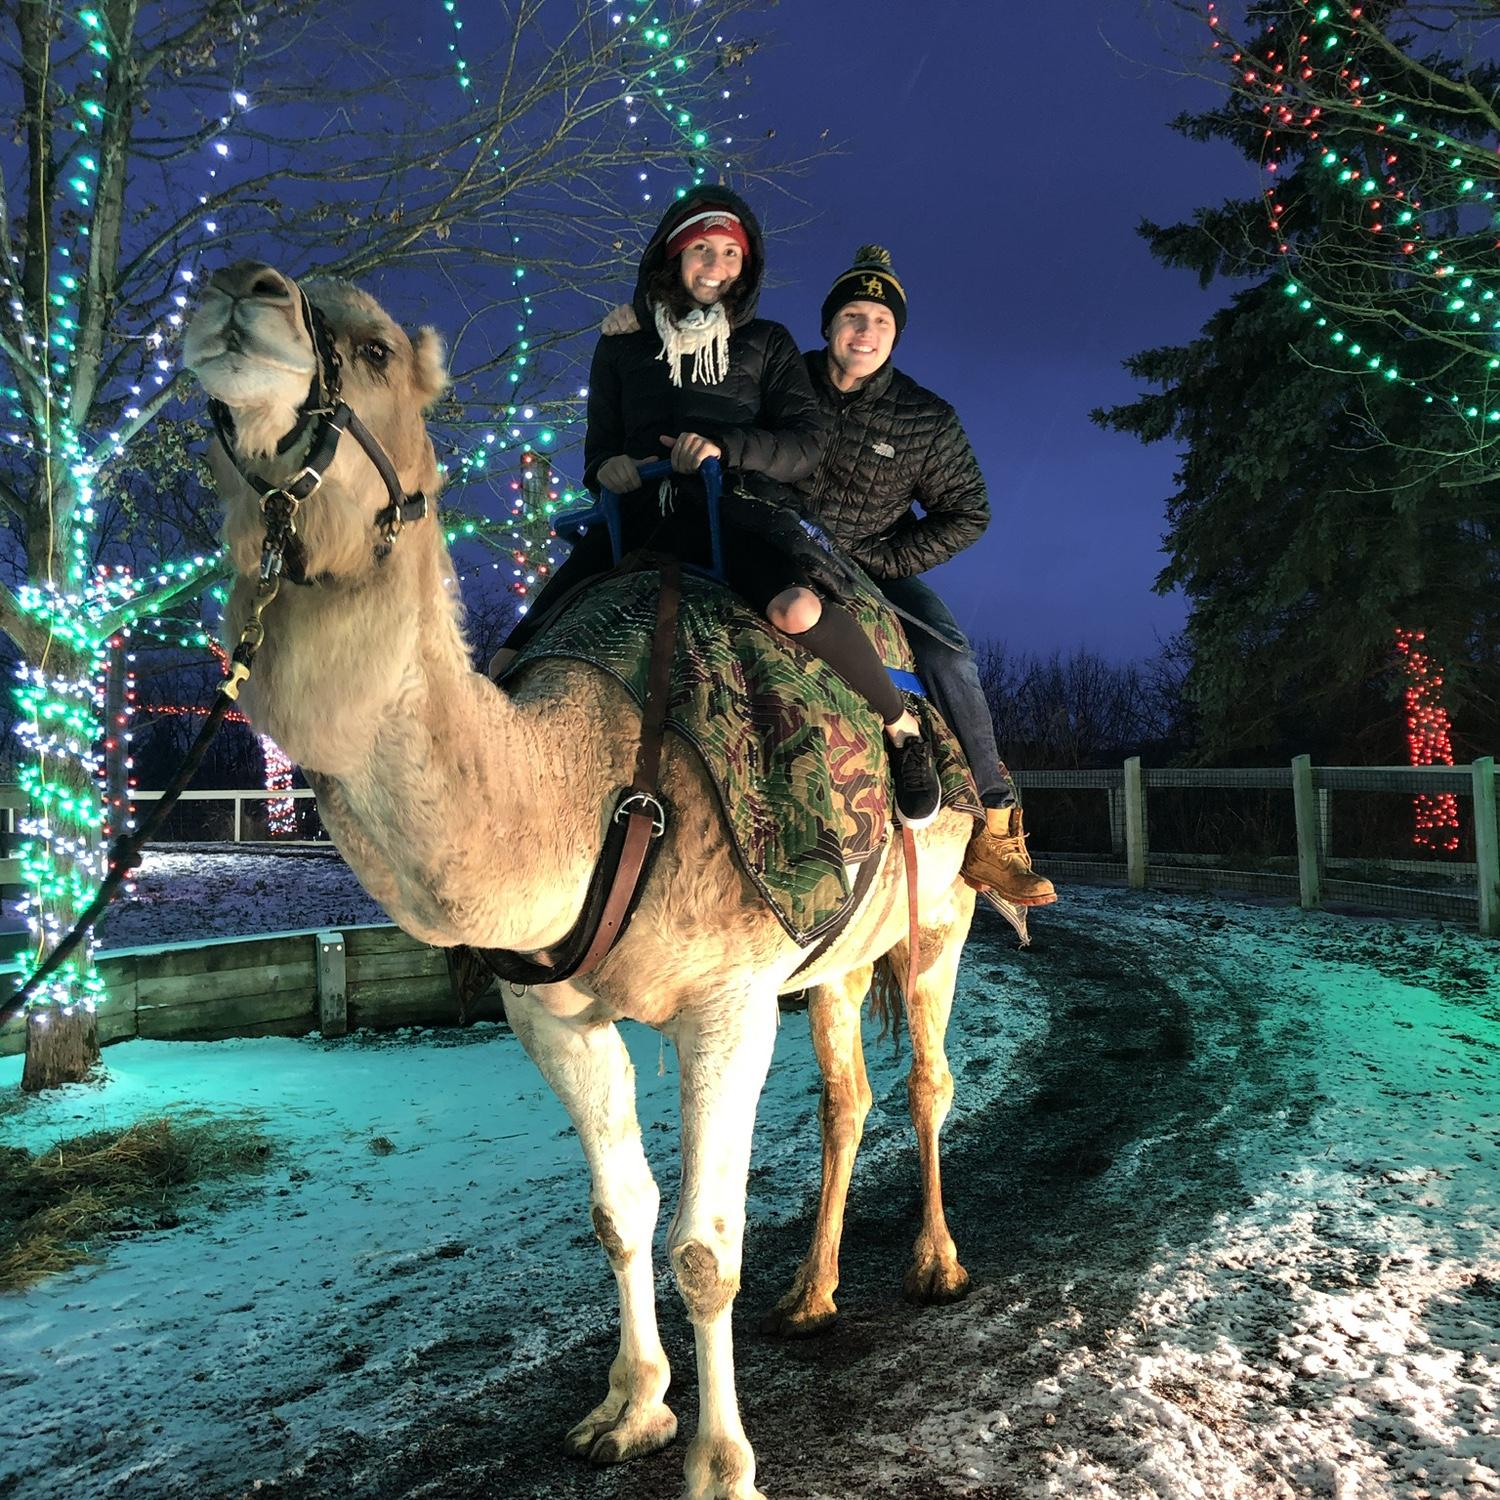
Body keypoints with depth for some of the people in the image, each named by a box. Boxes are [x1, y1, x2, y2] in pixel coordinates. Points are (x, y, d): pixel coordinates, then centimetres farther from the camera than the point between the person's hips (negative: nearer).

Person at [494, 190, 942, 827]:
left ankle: (902, 726, -13)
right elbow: (599, 446, 24)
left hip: (738, 505, -2)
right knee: (515, 664, -20)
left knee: (798, 607, -38)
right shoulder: (620, 349, 23)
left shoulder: (767, 344, 18)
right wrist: (606, 467, -2)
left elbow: (805, 445, 7)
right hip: (642, 513, 2)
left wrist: (726, 447, -11)